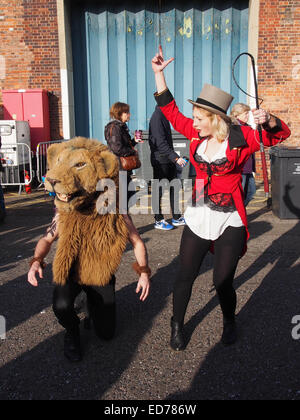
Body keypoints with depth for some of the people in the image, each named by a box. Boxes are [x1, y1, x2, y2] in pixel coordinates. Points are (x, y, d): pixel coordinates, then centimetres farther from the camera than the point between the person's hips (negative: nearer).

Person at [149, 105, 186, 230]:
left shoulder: (163, 117, 14)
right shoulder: (157, 118, -15)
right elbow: (160, 143, -22)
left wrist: (174, 157, 17)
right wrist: (175, 157, -25)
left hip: (168, 160, 9)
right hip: (160, 160, -9)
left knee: (174, 187, 12)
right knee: (159, 190, 0)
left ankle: (176, 218, 21)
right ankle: (158, 221, 12)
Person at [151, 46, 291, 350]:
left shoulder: (240, 137, -9)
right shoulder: (196, 134, 2)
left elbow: (280, 134, -2)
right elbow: (170, 110, 10)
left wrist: (268, 120, -24)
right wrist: (158, 73, 8)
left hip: (230, 222, -3)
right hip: (197, 218, 4)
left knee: (222, 282, 8)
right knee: (185, 276, 10)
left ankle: (229, 322, 40)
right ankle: (177, 326, 33)